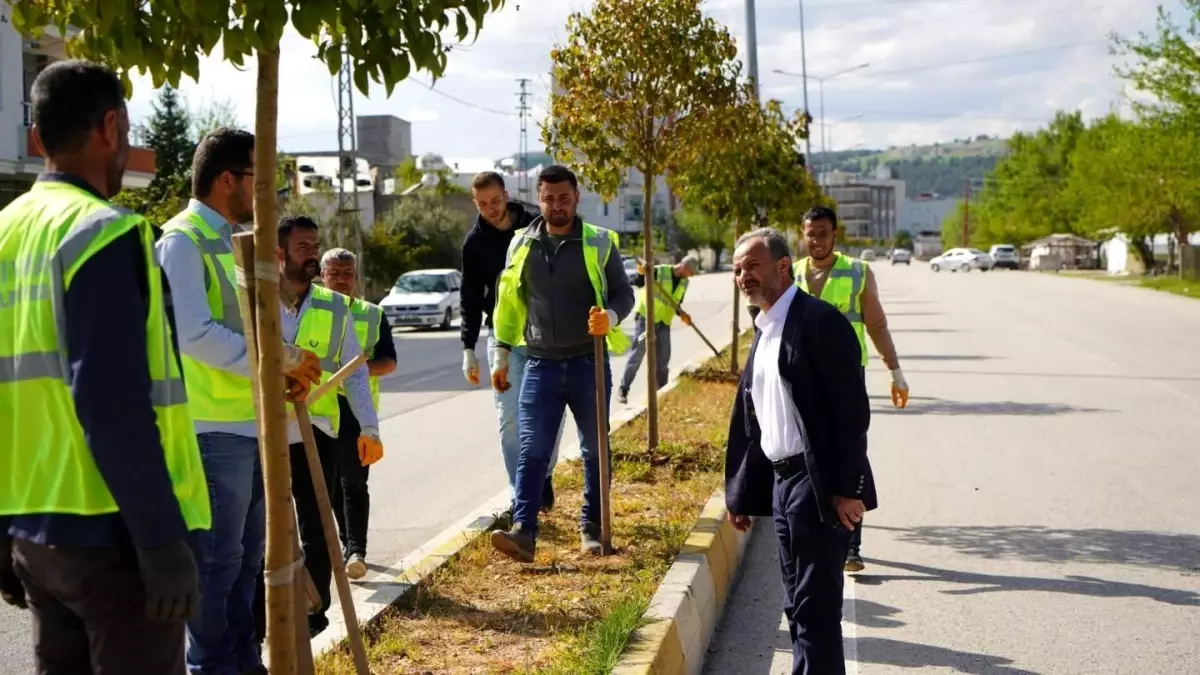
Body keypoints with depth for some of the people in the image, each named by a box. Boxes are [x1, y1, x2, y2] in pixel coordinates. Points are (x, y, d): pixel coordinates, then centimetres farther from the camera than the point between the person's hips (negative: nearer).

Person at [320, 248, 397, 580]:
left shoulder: (373, 315, 10)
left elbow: (389, 362, 4)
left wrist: (362, 367, -16)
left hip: (357, 405, -2)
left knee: (354, 480, -9)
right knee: (330, 481, 10)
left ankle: (356, 551, -13)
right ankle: (347, 540, 25)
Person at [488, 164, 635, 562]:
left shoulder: (599, 242, -1)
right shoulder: (522, 244, 5)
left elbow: (624, 293, 1)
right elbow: (508, 302, 12)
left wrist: (610, 317, -21)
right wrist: (501, 355, 10)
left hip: (589, 363, -1)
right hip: (541, 365, 1)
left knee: (594, 450, 9)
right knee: (532, 451, -7)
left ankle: (591, 529, 20)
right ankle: (523, 532, -12)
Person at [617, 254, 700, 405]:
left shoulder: (684, 283, 8)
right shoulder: (659, 271, -13)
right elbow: (637, 283, -21)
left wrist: (682, 314, -4)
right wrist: (642, 274, -42)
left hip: (664, 323, 6)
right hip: (645, 317, -6)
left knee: (663, 359, 8)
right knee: (637, 355, -4)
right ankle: (623, 390, 6)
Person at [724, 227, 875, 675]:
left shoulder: (819, 321, -12)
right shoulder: (764, 331, 15)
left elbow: (852, 409, -17)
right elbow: (749, 418, 18)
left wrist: (847, 488, -20)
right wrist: (740, 493, 18)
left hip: (818, 485, -9)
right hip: (781, 482, 9)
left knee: (817, 606, -4)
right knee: (798, 606, 15)